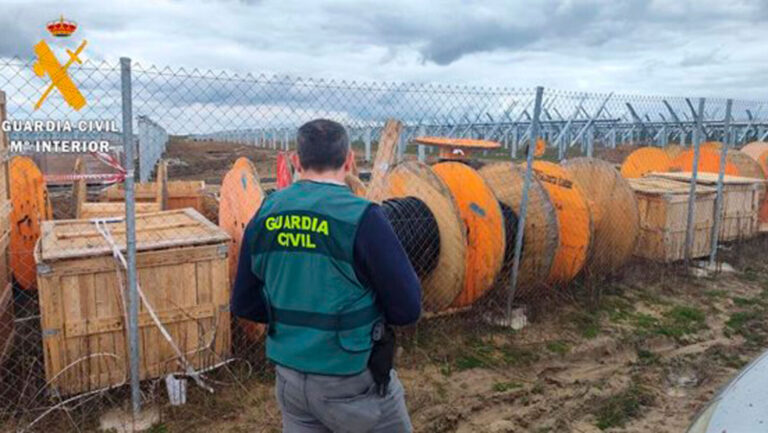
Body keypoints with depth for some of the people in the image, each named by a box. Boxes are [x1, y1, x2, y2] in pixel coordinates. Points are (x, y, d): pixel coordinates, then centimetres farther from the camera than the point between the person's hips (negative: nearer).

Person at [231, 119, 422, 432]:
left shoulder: (266, 214, -4)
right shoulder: (361, 218, -19)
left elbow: (244, 305, 4)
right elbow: (408, 309, -16)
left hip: (289, 379, 5)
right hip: (353, 383, -4)